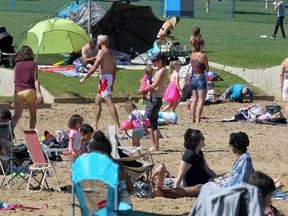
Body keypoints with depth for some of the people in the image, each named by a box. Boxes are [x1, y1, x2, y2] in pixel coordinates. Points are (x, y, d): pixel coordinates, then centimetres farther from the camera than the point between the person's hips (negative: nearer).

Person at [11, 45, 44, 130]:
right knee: (33, 115, 16)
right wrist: (39, 93, -10)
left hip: (18, 92, 2)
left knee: (17, 115, -8)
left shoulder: (17, 65, 11)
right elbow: (36, 79, -4)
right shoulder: (33, 64, 5)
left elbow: (15, 80, 15)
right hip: (30, 91, -1)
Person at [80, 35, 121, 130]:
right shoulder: (111, 54, 16)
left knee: (109, 103, -14)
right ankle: (95, 124, 28)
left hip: (104, 78, -9)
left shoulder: (102, 52, -11)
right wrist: (112, 84, 23)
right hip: (110, 78, 9)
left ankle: (118, 125, -23)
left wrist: (84, 78, -10)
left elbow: (94, 68, -16)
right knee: (97, 101, 21)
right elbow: (114, 70, 18)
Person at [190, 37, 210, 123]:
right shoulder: (203, 55, -14)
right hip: (201, 77, -7)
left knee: (194, 99, 14)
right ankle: (197, 119, -9)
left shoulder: (192, 55, 5)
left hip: (193, 77, 7)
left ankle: (193, 118, 16)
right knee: (201, 100, -3)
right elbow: (207, 69, -7)